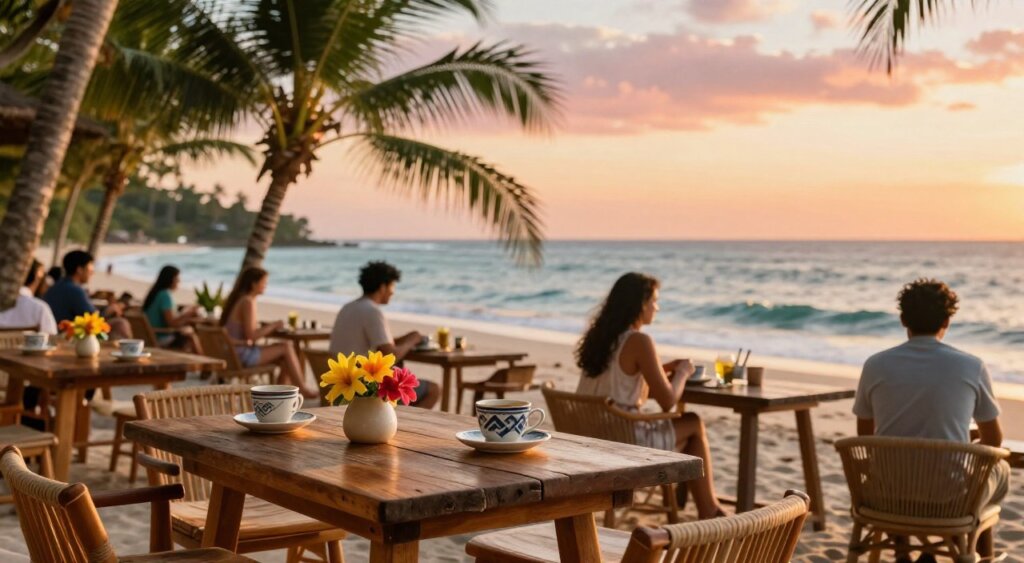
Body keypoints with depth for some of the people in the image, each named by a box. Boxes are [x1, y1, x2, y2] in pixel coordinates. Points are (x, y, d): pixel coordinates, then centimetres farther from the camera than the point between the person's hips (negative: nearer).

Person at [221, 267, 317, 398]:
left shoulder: (239, 299, 13)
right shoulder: (248, 302, -16)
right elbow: (251, 336, -21)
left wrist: (269, 326, 6)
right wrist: (273, 326, -10)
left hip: (234, 353, 10)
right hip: (242, 354, -10)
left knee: (284, 359, 10)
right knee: (286, 348, -8)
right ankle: (303, 389, 1)